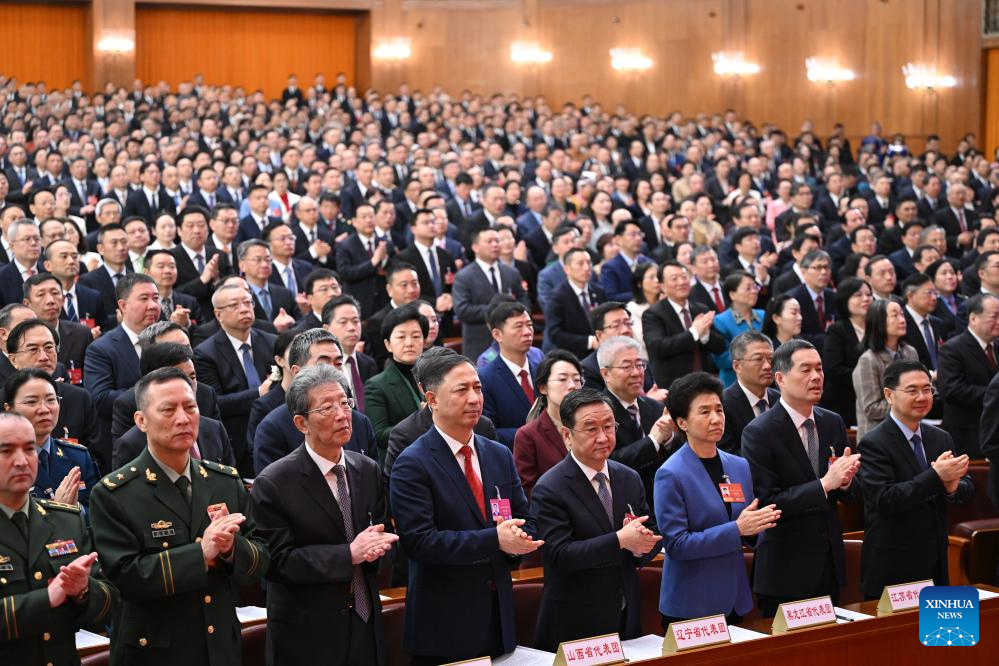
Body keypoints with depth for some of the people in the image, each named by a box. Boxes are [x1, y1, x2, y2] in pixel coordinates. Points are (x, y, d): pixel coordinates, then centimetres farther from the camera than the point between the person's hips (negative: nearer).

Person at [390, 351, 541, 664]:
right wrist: (494, 540, -22)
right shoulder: (412, 465, -10)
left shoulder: (500, 455, 11)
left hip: (499, 617, 6)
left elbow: (525, 520, 13)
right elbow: (419, 541, -18)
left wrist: (517, 539, -11)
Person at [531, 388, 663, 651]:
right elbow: (559, 554, -20)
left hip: (626, 617, 6)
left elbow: (654, 532, 10)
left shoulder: (630, 479, 6)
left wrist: (642, 544, -14)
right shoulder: (549, 490, -13)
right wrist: (620, 540, -26)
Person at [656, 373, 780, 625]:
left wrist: (761, 524, -9)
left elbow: (751, 538, 14)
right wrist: (736, 529, -21)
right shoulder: (670, 475, -11)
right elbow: (675, 544, -16)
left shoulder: (740, 467, 8)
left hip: (735, 601, 6)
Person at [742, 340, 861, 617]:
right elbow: (765, 503, -19)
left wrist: (846, 481, -13)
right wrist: (825, 484, -24)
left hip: (830, 563, 6)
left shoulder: (833, 423, 6)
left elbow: (851, 495, 10)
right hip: (785, 570, -6)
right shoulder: (759, 433, -13)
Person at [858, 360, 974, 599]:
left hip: (936, 562, 6)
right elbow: (885, 499, -21)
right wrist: (936, 476, -25)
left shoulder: (941, 439, 9)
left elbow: (968, 490, 8)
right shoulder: (873, 444, -11)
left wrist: (953, 487, -16)